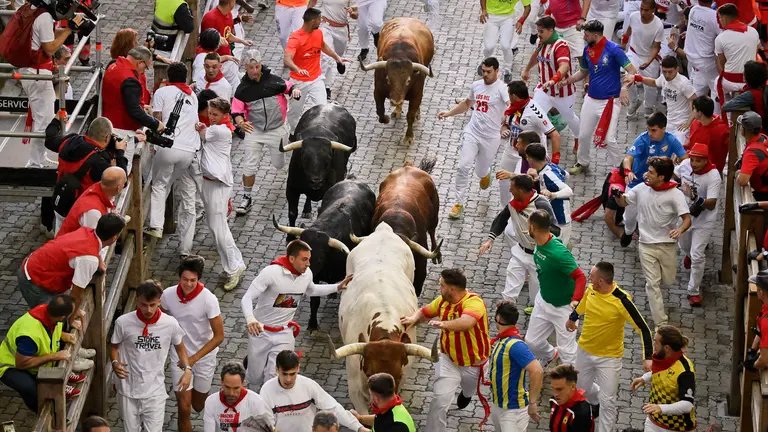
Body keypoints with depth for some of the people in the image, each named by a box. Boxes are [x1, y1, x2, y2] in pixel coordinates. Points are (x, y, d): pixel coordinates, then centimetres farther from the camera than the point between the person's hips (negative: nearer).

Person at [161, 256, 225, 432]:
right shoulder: (168, 295, -15)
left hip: (204, 357, -1)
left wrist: (194, 358, -23)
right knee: (184, 409, -4)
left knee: (199, 406, 18)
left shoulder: (208, 299, -24)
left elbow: (219, 337, -19)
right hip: (179, 357, 1)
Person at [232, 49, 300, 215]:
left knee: (279, 164, 14)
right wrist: (241, 122, -26)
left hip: (277, 129, 0)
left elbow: (288, 86, 4)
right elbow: (237, 110, -5)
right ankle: (247, 198, 10)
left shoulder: (273, 80, -10)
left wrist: (295, 90, -20)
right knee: (250, 166, -5)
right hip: (254, 129, 0)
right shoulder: (242, 89, -7)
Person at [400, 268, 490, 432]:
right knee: (440, 400, -13)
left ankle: (466, 394, 67)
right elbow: (424, 312, 6)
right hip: (448, 359, 3)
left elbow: (467, 322, -50)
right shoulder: (443, 301, -9)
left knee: (469, 389, 30)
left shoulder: (473, 302, -30)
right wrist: (413, 318, -18)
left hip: (473, 363, -3)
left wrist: (444, 324, -67)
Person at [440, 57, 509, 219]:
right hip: (472, 132, 4)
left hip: (491, 138, -4)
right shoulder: (476, 85, 8)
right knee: (464, 166, -12)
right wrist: (449, 113, 18)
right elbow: (467, 103, 28)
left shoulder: (501, 88, -13)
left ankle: (485, 174, 53)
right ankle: (459, 203, -1)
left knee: (481, 172, 13)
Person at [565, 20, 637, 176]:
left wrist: (624, 88, -33)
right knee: (583, 135, 13)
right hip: (591, 99, 6)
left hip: (610, 101, -6)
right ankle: (582, 162, 35)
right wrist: (567, 81, 2)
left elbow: (632, 71, -17)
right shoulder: (587, 50, 4)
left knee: (609, 139, -10)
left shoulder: (613, 49, -15)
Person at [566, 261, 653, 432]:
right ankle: (597, 403, 56)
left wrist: (648, 357, -33)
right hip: (585, 350, 5)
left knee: (607, 402, -2)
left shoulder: (621, 301, -29)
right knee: (582, 388, 24)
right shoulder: (591, 289, -13)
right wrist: (572, 319, 33)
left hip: (609, 357, -5)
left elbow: (643, 329, -25)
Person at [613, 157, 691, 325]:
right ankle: (661, 323, -1)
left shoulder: (675, 195, -17)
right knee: (653, 283, -4)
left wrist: (680, 230, -42)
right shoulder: (641, 189, -5)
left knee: (667, 280, 16)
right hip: (646, 244, 1)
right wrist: (617, 195, -13)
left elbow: (687, 219, -20)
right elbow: (623, 202, 10)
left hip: (667, 245, -1)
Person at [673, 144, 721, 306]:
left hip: (704, 221, -6)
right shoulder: (685, 165, -14)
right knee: (684, 245, 30)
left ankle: (694, 291, 7)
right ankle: (690, 254, 67)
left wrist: (695, 198, -50)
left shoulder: (713, 176, -30)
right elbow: (673, 176, 10)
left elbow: (711, 204, -34)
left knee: (697, 256, -8)